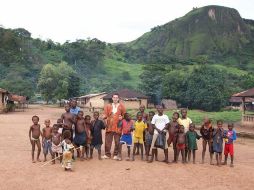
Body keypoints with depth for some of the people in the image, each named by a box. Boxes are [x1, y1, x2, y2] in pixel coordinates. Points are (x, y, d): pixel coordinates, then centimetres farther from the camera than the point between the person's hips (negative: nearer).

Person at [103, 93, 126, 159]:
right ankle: (107, 154, 10)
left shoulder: (121, 106, 7)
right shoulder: (108, 106, 11)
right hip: (109, 126, 1)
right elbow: (106, 115, 8)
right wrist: (104, 117, -12)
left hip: (118, 126, -1)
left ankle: (116, 155, 13)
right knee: (107, 141, 1)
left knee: (117, 141, 2)